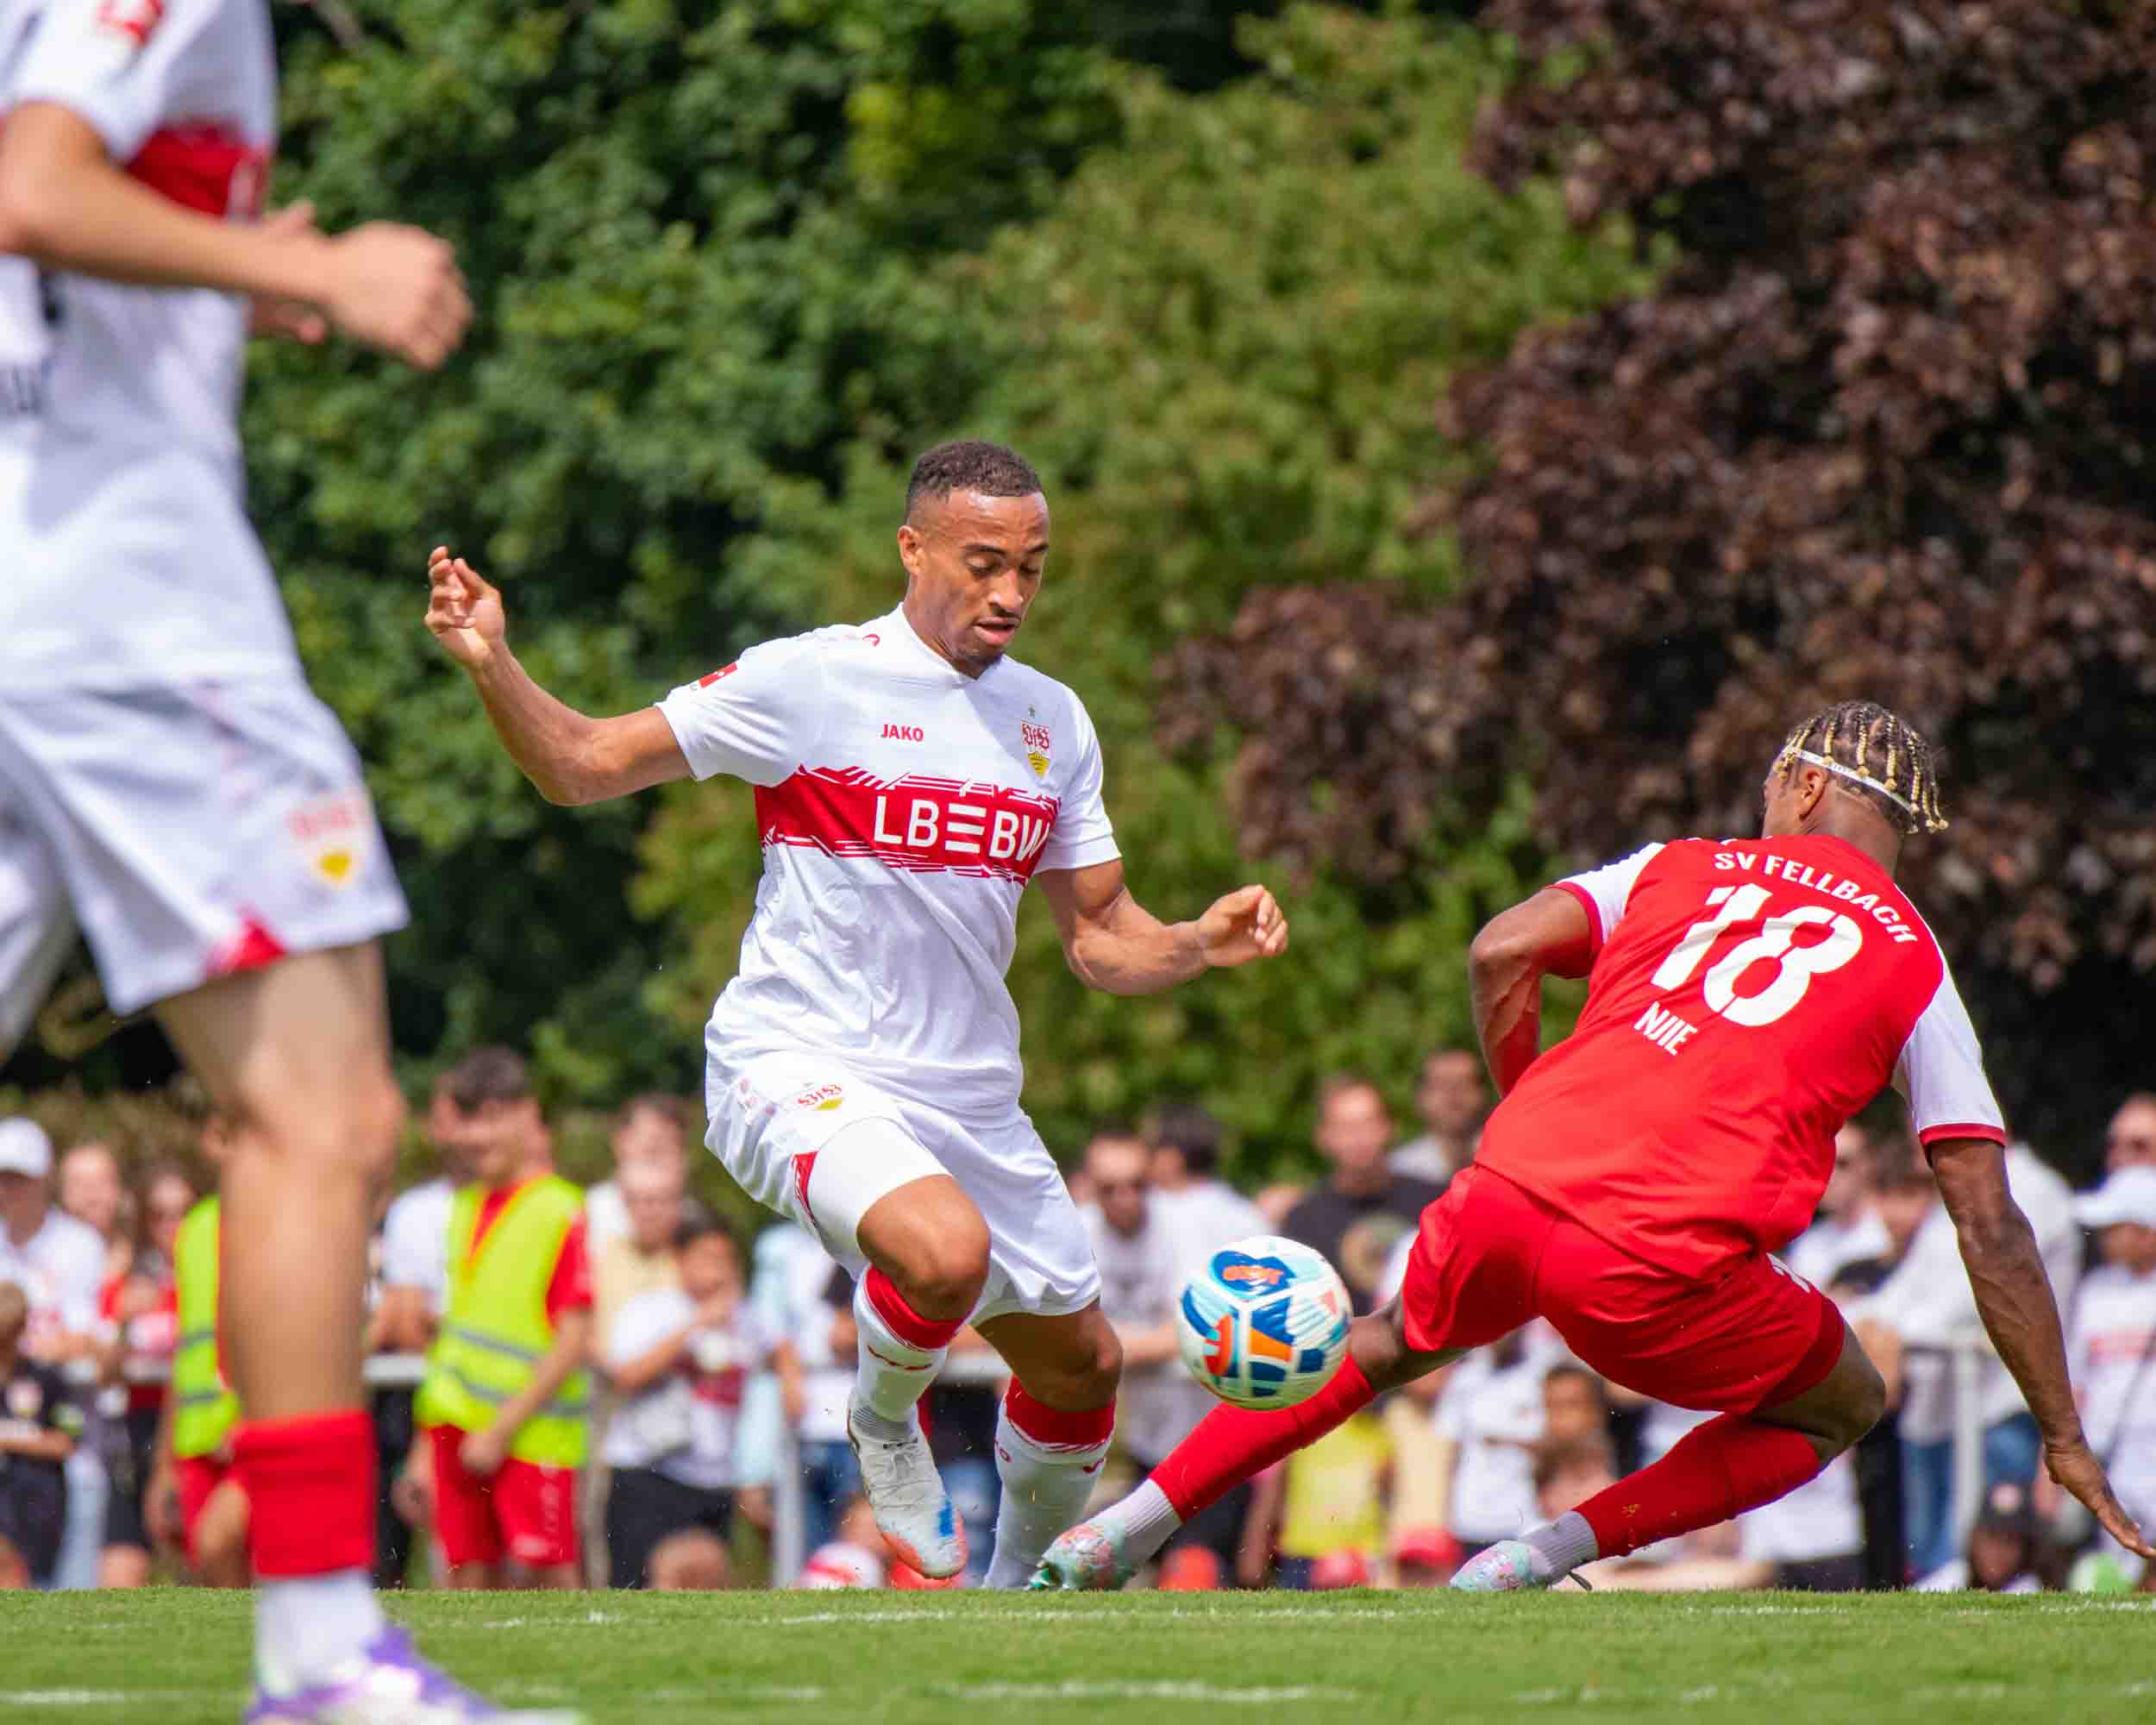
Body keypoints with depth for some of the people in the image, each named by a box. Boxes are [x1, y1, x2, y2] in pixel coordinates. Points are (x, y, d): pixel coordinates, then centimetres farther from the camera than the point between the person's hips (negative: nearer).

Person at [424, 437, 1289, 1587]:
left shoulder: (1053, 722, 9)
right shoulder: (810, 682, -9)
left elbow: (1100, 939, 13)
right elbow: (582, 766, -7)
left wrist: (1201, 943, -7)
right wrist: (494, 667, -25)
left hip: (967, 1094, 7)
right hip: (800, 1063, -7)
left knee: (1081, 1363, 12)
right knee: (945, 1250, -34)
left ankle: (1018, 1583, 40)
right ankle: (883, 1425, 0)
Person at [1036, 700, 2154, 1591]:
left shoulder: (1680, 868, 19)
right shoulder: (1915, 971, 13)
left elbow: (1501, 953, 5)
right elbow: (1990, 1230, 10)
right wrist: (2063, 1437, 15)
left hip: (1507, 1192, 4)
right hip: (1663, 1274, -4)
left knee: (1396, 1341, 36)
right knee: (1842, 1405, 22)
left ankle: (1125, 1526, 32)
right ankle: (1546, 1555, 5)